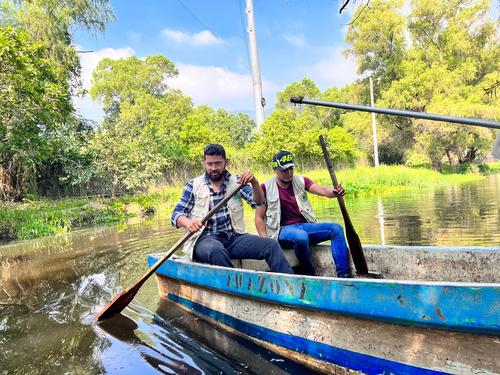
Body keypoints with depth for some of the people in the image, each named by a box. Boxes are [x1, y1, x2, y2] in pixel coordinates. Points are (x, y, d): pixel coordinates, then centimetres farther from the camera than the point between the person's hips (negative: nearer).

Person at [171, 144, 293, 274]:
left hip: (234, 237, 3)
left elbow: (258, 202, 1)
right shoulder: (193, 185, 7)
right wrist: (187, 222, -20)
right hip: (205, 239, -2)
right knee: (216, 251, -38)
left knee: (271, 245, -19)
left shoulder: (236, 182, 12)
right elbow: (176, 214, 4)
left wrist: (254, 182, -20)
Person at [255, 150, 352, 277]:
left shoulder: (301, 181, 8)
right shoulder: (266, 188, -2)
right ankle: (310, 276, -14)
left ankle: (344, 276, -16)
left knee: (336, 228, -14)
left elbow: (322, 190, -10)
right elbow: (259, 217, -2)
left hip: (305, 226, 5)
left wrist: (334, 192, -34)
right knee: (301, 236, -36)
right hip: (282, 230, -5)